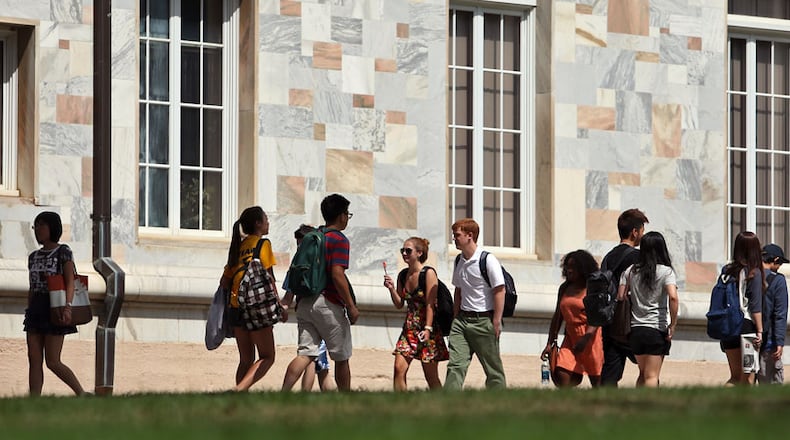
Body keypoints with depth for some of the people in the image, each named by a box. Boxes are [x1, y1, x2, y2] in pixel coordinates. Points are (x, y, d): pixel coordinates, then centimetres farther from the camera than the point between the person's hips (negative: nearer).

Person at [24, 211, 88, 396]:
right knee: (34, 361, -1)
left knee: (53, 362, -9)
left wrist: (68, 306, -28)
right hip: (36, 310, 7)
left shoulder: (63, 252, -4)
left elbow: (70, 282, -14)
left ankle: (82, 394, 4)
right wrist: (29, 313, 17)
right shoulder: (34, 257, 15)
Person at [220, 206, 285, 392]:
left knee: (246, 359, 12)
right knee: (267, 357, -2)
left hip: (236, 307, 7)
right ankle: (239, 390, -22)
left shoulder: (238, 247, 15)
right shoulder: (263, 244, -4)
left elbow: (224, 282, 13)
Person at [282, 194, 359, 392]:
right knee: (341, 358, 7)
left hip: (306, 302, 6)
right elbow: (337, 274, -18)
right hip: (329, 304, -6)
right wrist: (351, 306, -14)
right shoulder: (339, 240, -9)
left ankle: (282, 395, -20)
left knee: (305, 354, -1)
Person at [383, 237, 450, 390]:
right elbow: (399, 304, 14)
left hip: (427, 327, -6)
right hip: (409, 328, 6)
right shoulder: (403, 275, 9)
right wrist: (392, 289, -3)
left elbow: (430, 304, -13)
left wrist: (427, 329, -20)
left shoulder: (428, 273, -9)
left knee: (431, 376, 0)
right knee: (399, 369, -7)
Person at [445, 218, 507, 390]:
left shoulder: (488, 260, -10)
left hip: (483, 320, -6)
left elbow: (499, 291, -12)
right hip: (462, 319, 6)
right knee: (455, 364, -7)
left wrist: (497, 322, -15)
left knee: (493, 368, 3)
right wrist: (455, 319, 17)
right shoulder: (459, 261, 12)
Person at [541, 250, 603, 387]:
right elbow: (557, 317, 17)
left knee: (597, 381, 0)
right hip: (571, 338, 6)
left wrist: (586, 338, -26)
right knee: (561, 375, -10)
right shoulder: (565, 288, 14)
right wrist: (550, 343, 12)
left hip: (591, 338, -6)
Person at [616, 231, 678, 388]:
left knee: (643, 373, 20)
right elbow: (673, 297, -20)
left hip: (635, 329, 4)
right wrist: (673, 324, -12)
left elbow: (620, 296, 1)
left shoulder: (630, 271, 6)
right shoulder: (666, 272, -6)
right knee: (652, 377, -3)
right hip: (657, 329, -4)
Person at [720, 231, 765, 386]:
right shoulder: (754, 273, -7)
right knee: (747, 379, 1)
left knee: (735, 377, 15)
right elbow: (755, 306, -10)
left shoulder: (727, 270, 7)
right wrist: (760, 331, -6)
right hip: (746, 326, -6)